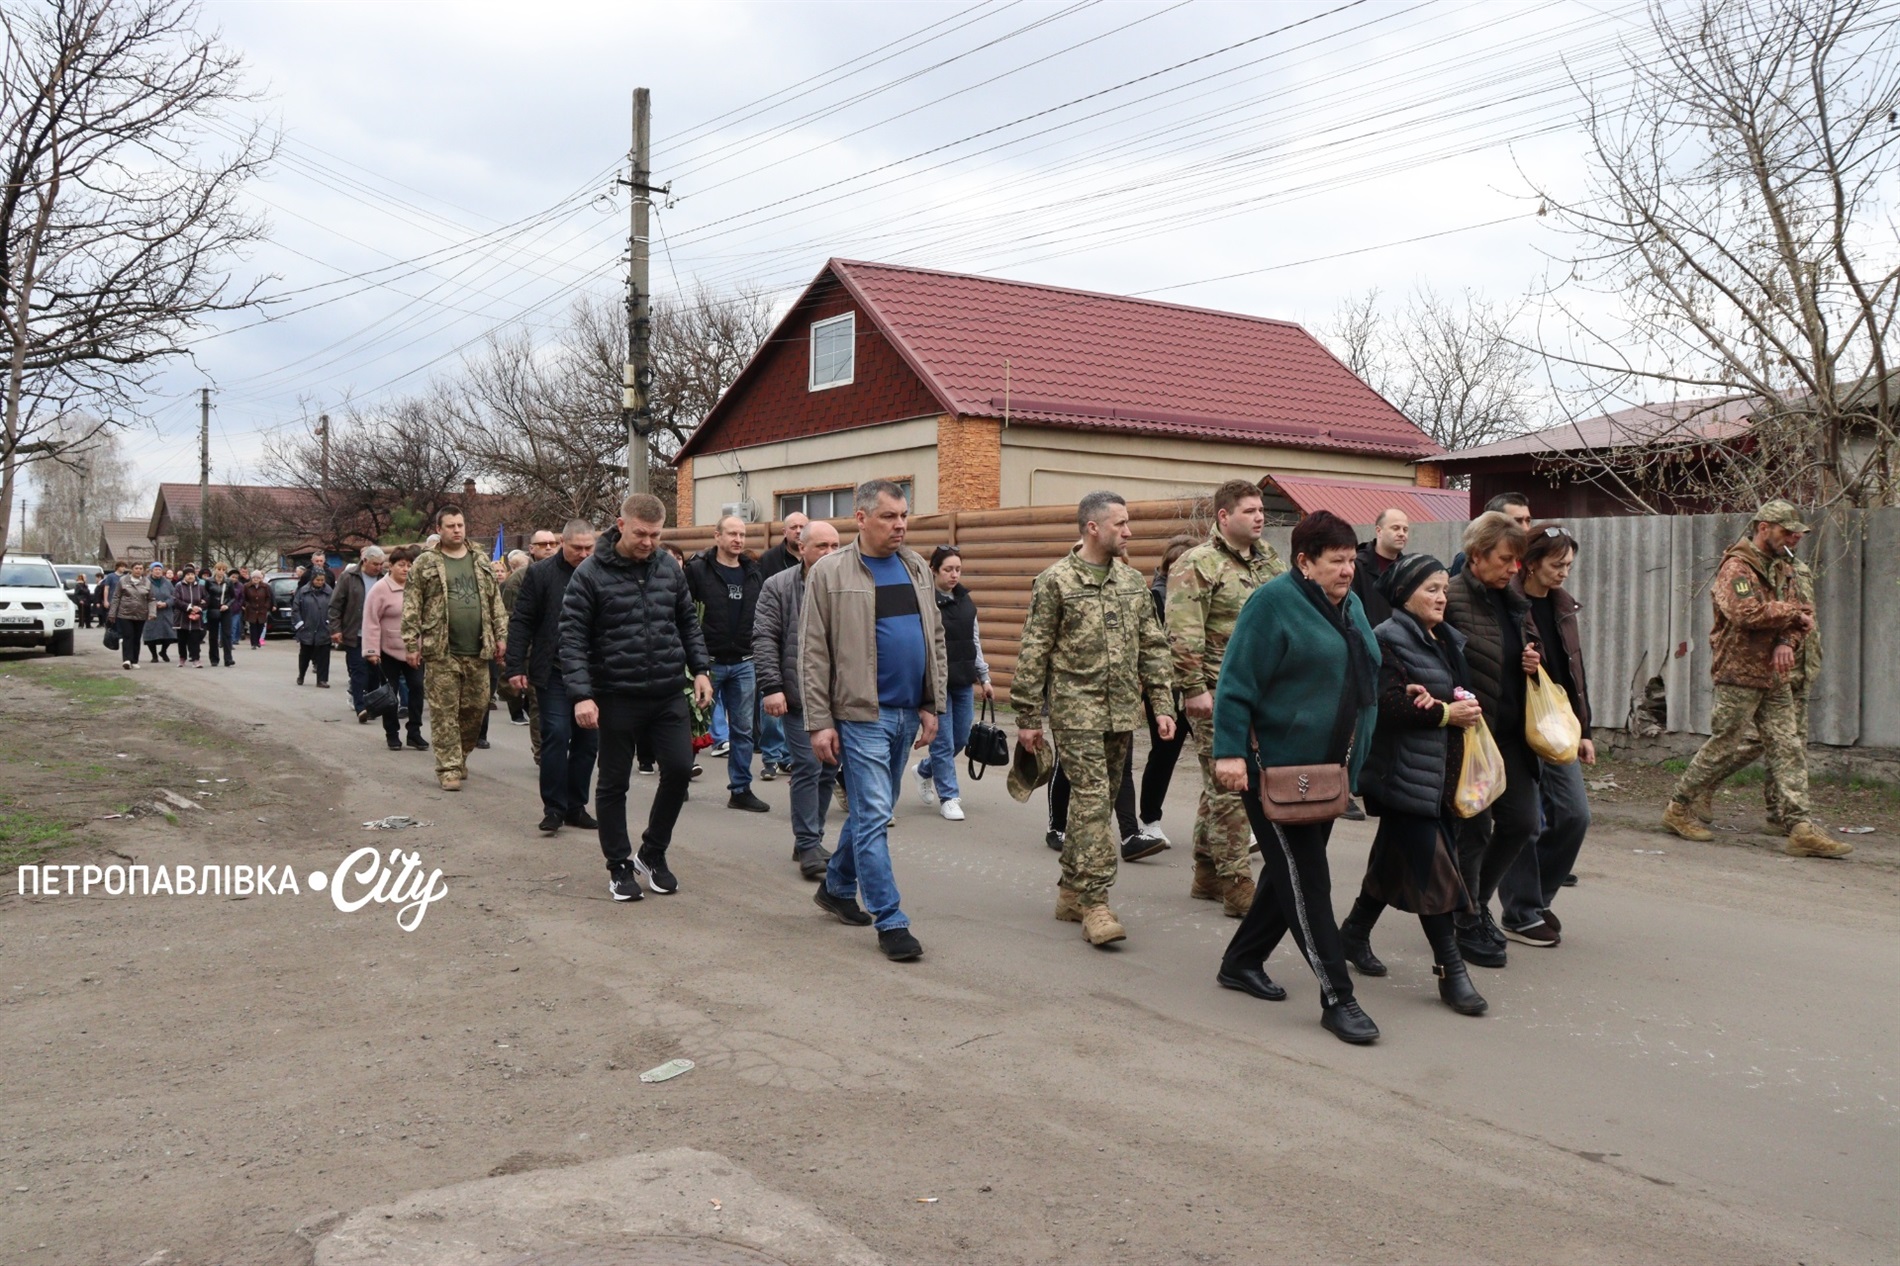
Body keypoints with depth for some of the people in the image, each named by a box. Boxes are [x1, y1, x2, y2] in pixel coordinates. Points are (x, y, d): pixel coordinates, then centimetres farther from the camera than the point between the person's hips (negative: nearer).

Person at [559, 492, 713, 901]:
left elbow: (687, 622, 15)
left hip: (668, 694, 4)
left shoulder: (670, 568, 5)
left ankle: (653, 852, 20)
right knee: (614, 783, 7)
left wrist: (700, 669, 4)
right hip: (617, 697, -3)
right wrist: (580, 694, -18)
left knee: (679, 768, -1)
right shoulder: (591, 573, -8)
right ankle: (619, 865, 23)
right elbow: (572, 637, -10)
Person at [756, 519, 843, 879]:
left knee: (829, 769, 10)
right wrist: (771, 687, -14)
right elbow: (764, 640, -6)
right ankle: (808, 847, 2)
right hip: (800, 697, -4)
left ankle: (810, 840, 23)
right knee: (808, 767, -6)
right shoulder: (778, 587, -1)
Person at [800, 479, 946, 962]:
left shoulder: (917, 569, 10)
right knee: (873, 816, -5)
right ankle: (890, 922, 1)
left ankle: (836, 888, 36)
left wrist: (933, 704, 8)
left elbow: (935, 640, 14)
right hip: (861, 714, -6)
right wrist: (819, 722, -11)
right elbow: (813, 654, -7)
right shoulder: (830, 573, -7)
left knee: (871, 810, 17)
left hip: (907, 714, 6)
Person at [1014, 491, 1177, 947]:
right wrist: (1028, 717, -6)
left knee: (1098, 802, 11)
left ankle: (1071, 891, 23)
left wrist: (1163, 704, 8)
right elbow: (1033, 652, -4)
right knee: (1092, 800, -12)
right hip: (1076, 711, -6)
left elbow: (1153, 647, 15)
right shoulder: (1055, 581, -5)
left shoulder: (1133, 581, 12)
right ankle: (1095, 903, -10)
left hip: (1123, 713, 6)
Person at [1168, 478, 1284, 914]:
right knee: (1229, 786, -6)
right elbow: (1183, 634, -16)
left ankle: (1207, 875, 25)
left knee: (1220, 785, 15)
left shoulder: (1268, 561, 15)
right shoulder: (1198, 565, -11)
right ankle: (1237, 887, -1)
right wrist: (1194, 689, -19)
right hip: (1217, 695, -8)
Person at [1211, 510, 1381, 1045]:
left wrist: (1355, 762, 17)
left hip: (1327, 770, 9)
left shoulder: (1350, 605, 11)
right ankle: (1336, 997, -1)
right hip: (1274, 768, -9)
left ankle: (1242, 961, 31)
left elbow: (1363, 681, 23)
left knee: (1295, 873, 16)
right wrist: (1230, 752, -23)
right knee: (1305, 880, -6)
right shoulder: (1274, 602, -14)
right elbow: (1236, 683, -18)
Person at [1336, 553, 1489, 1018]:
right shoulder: (1389, 640, -11)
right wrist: (1445, 712, -19)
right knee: (1433, 869, -8)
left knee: (1395, 861, 16)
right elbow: (1385, 703, -21)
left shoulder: (1448, 640, 16)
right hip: (1406, 774, -9)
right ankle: (1450, 970, -3)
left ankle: (1355, 933, 32)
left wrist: (1467, 708, -5)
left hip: (1442, 774, 9)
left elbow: (1463, 692, 18)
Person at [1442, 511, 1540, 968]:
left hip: (1511, 733, 8)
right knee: (1474, 829, 1)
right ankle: (1468, 926, 17)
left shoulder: (1513, 603, 11)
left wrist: (1533, 663, 3)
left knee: (1521, 821, 10)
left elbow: (1530, 649, 24)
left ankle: (1475, 900, 31)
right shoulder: (1451, 600, -14)